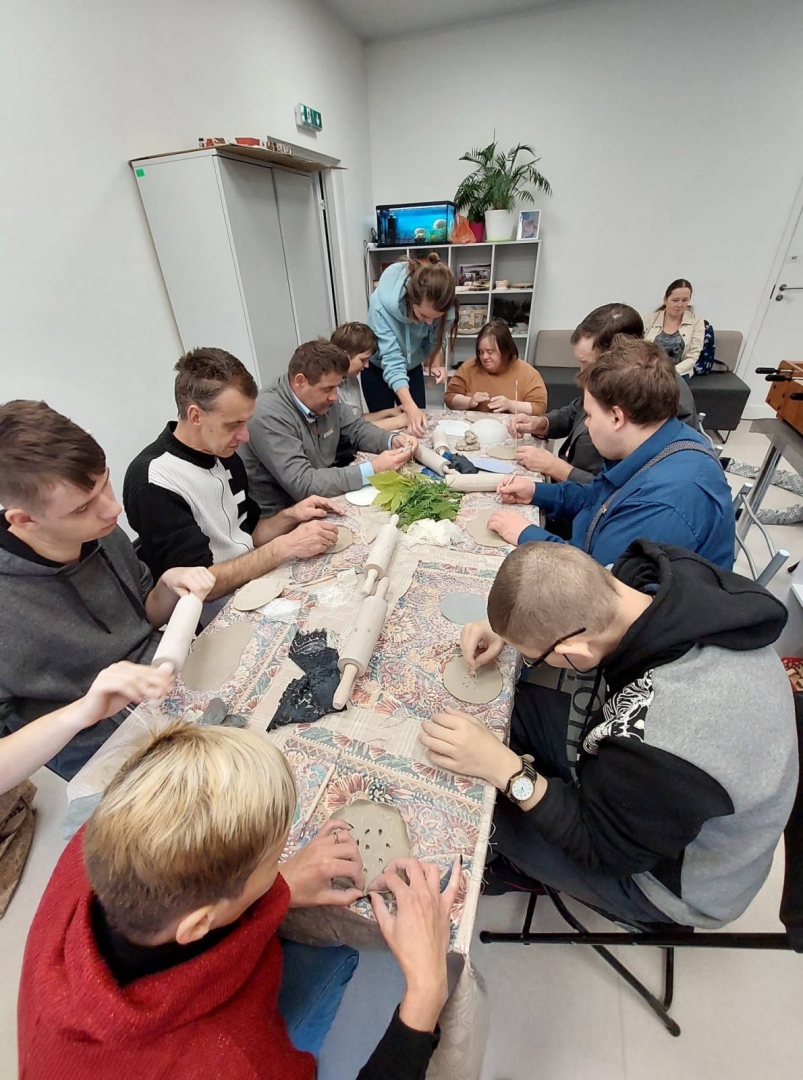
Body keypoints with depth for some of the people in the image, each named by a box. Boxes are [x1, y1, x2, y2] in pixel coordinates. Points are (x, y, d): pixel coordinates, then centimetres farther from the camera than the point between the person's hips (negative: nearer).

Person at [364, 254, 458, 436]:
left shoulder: (441, 307, -25)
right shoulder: (383, 303, -35)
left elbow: (435, 340, -7)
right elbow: (391, 359, -38)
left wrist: (435, 363, -29)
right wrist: (410, 406, -47)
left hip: (412, 366, 3)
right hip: (378, 368, -3)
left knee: (418, 425, 4)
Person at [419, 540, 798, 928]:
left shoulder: (657, 747, -45)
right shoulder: (675, 574, -26)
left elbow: (606, 851, -23)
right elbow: (573, 599, -3)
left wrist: (506, 770, -29)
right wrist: (509, 628, -13)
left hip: (676, 877, -5)